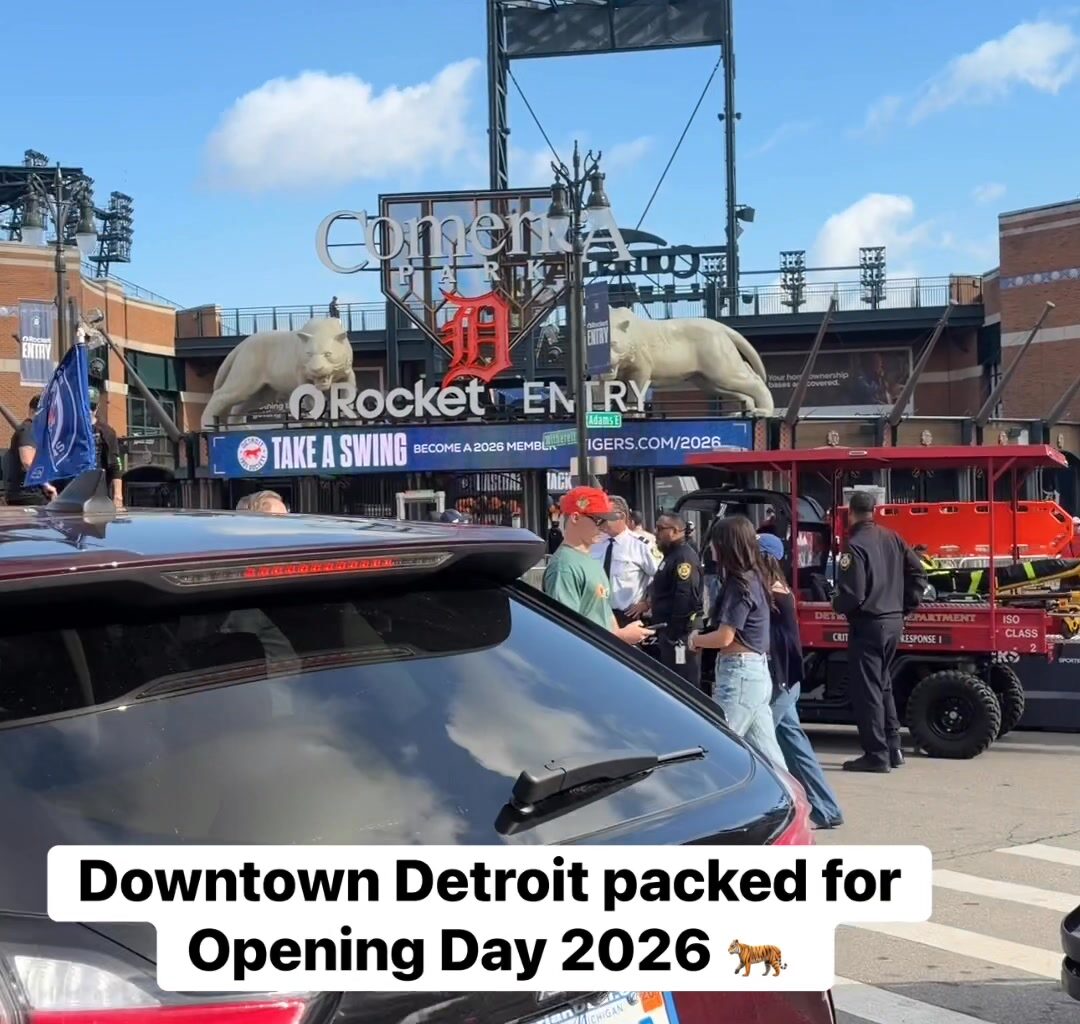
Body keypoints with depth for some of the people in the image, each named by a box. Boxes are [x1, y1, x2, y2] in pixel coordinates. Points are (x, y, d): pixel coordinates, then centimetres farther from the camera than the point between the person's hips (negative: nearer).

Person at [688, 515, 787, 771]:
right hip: (756, 672, 10)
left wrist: (695, 640, 0)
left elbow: (725, 637, -16)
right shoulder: (753, 578, 12)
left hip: (740, 674, -10)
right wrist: (703, 639, 7)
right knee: (767, 755, 11)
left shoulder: (739, 584, -15)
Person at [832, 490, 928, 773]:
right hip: (894, 622, 8)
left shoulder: (855, 546, -17)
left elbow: (852, 594, -22)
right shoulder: (892, 539, 7)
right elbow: (918, 572, 9)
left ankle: (876, 755, 0)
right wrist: (907, 605, 14)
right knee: (883, 685, 20)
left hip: (867, 625, -8)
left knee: (866, 689, -1)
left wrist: (837, 606, -1)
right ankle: (892, 748, 24)